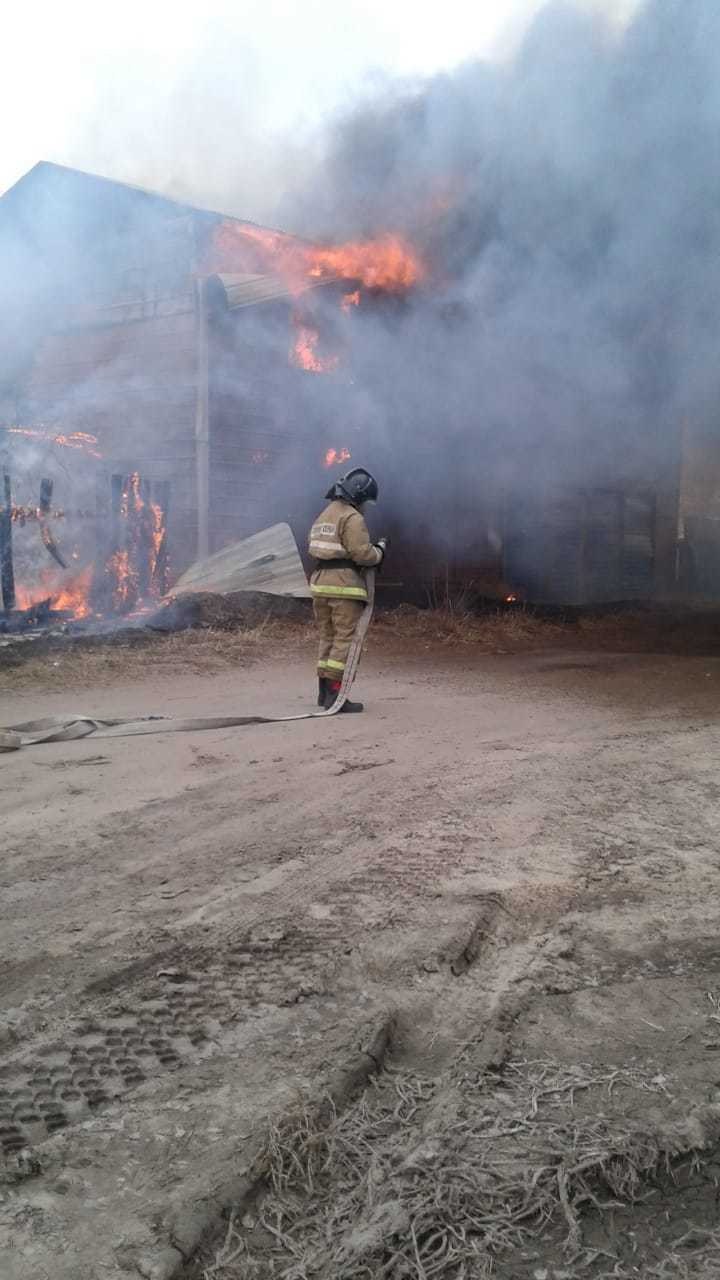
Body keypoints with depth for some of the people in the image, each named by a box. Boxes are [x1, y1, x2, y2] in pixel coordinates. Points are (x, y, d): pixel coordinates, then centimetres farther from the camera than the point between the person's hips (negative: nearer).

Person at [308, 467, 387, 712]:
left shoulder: (323, 516, 18)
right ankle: (334, 693, -9)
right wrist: (380, 550, 4)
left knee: (328, 638, 16)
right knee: (345, 640, -5)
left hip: (319, 583, 9)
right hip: (344, 586, -9)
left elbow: (314, 549, 16)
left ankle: (324, 691, 20)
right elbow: (362, 553, -16)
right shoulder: (352, 518, -10)